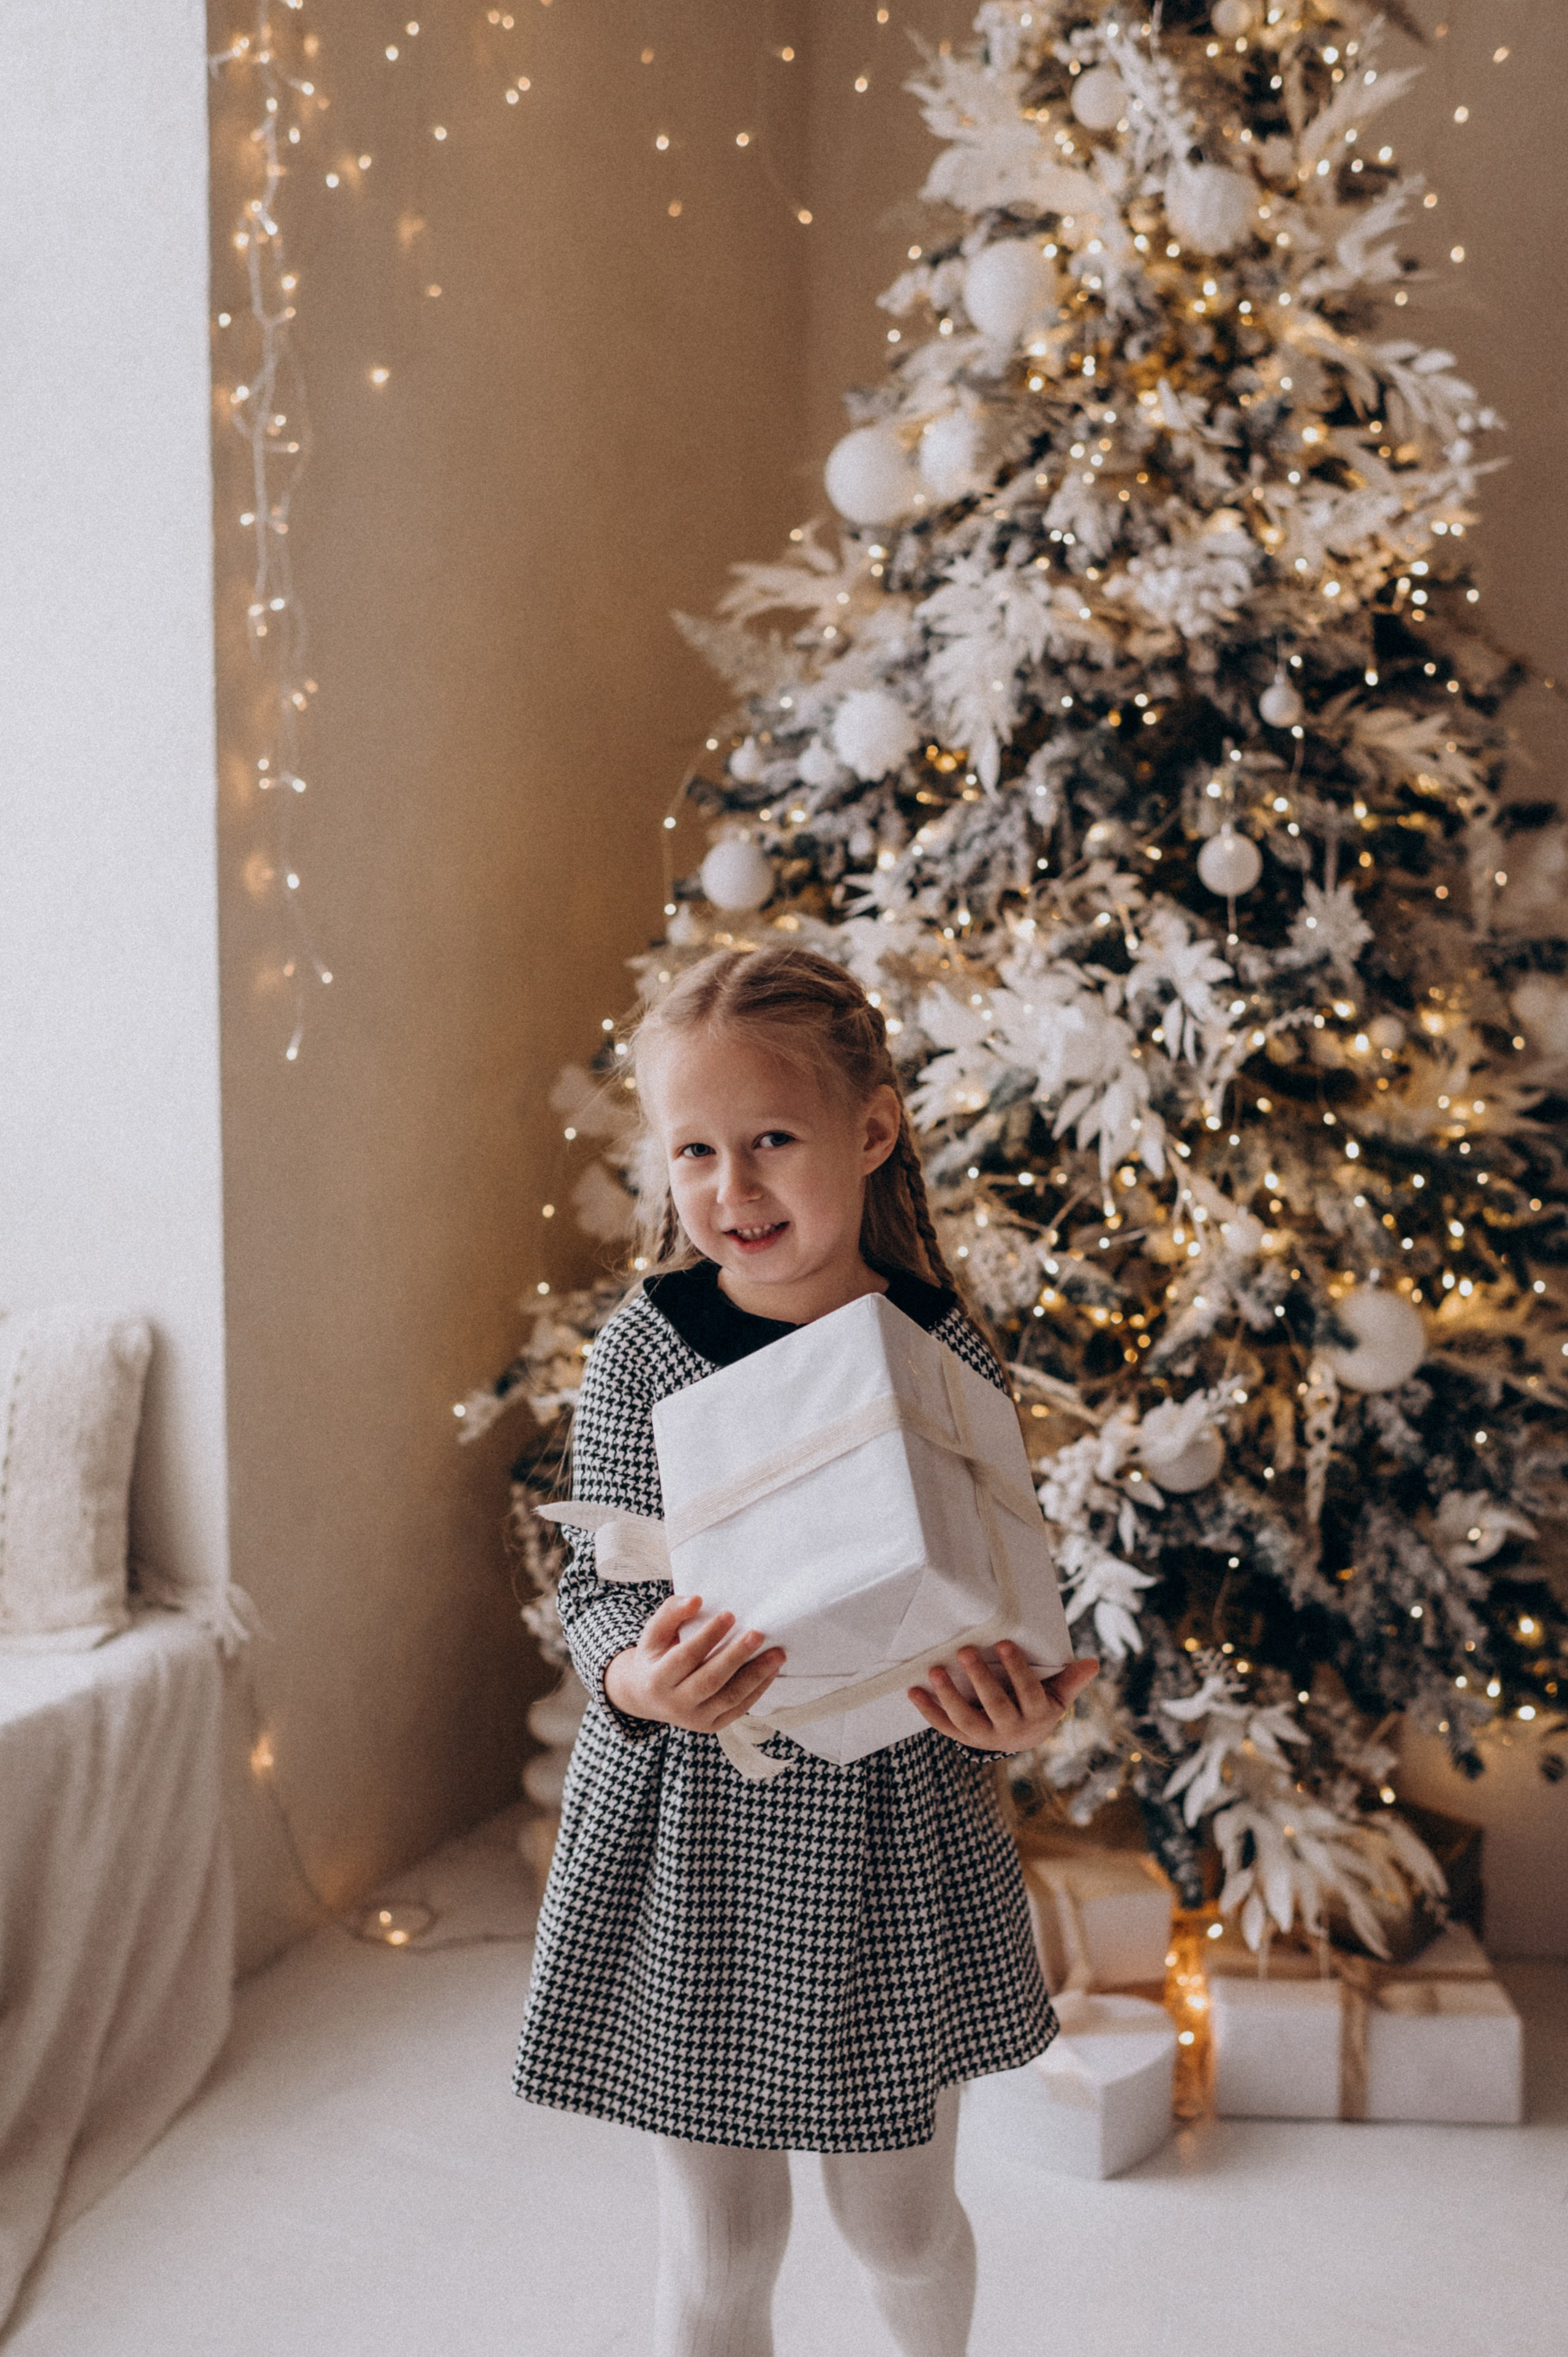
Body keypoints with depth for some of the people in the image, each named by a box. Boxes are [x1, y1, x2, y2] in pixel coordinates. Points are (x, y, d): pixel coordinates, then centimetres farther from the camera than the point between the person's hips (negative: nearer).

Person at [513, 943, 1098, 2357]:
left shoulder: (947, 1356, -9)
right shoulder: (641, 1352, -10)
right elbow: (597, 1589, -5)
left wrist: (1019, 1707, -22)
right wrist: (635, 1678, -27)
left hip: (899, 1831, 1)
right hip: (689, 1832, -1)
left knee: (901, 2219, 21)